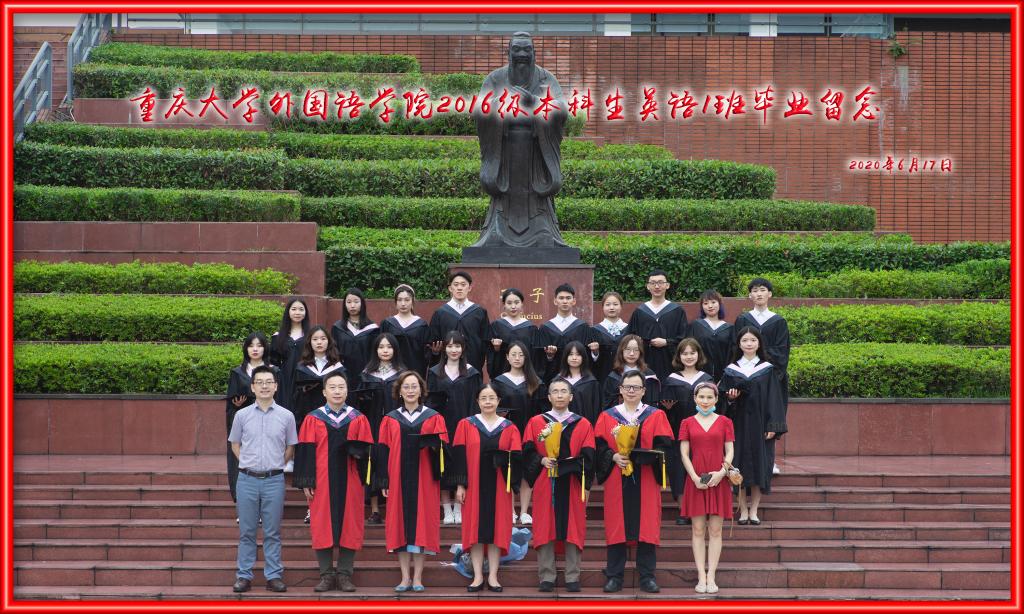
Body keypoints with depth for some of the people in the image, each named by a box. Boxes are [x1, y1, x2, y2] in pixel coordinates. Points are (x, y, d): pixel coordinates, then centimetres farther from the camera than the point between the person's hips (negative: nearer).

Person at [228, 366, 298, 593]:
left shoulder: (286, 416, 2)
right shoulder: (242, 415, 3)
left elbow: (290, 448, 12)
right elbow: (235, 444, 14)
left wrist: (275, 464, 5)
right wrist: (248, 464, 5)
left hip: (274, 480, 0)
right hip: (247, 479, 0)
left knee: (272, 532, 5)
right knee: (246, 531, 6)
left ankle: (274, 576, 10)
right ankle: (244, 576, 11)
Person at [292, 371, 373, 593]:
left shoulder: (358, 419, 7)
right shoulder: (313, 419, 4)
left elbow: (365, 450, 4)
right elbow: (305, 452, 1)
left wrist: (355, 450, -19)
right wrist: (306, 482, -6)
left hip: (349, 482, 1)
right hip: (322, 482, -1)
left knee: (349, 527, 1)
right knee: (322, 528, 0)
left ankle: (345, 575, 8)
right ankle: (326, 575, 7)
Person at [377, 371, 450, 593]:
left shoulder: (433, 418, 7)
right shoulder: (390, 420, 10)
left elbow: (443, 448, 2)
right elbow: (383, 451, 6)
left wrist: (432, 444, -21)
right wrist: (385, 481, -2)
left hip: (424, 480, -1)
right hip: (398, 480, 1)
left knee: (421, 524, -2)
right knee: (401, 525, -1)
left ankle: (417, 577, 2)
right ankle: (405, 577, 4)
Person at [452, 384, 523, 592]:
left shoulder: (509, 428, 6)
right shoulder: (466, 425, 4)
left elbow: (515, 458, 3)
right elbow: (459, 456, 0)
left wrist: (512, 484, -12)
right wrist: (460, 485, -6)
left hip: (499, 487, 1)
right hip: (474, 487, -1)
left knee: (496, 529, 1)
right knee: (475, 529, 0)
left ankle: (493, 576, 7)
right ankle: (478, 577, 5)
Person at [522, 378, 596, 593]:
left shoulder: (583, 425, 7)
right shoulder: (536, 422, 7)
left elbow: (588, 457, 1)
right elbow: (528, 452, 2)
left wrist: (585, 485, -10)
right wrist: (542, 460, -16)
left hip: (572, 486, 0)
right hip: (545, 486, 0)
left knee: (573, 531, 1)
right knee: (545, 531, 0)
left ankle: (572, 578, 7)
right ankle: (546, 577, 5)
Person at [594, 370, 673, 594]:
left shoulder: (656, 416, 6)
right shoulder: (607, 416, 8)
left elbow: (664, 445, -3)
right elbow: (599, 446, 3)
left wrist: (638, 456, -16)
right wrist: (614, 457, -16)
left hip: (645, 480, 0)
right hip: (617, 480, 0)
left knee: (646, 528, -1)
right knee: (616, 527, 0)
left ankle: (647, 577, 5)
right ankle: (614, 577, 5)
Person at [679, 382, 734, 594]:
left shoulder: (724, 422, 6)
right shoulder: (687, 423, 6)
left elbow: (729, 451, 3)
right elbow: (684, 453, 2)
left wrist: (722, 471, -13)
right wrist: (695, 477, -10)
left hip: (718, 480, 0)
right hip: (696, 480, 0)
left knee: (715, 530, 0)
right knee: (698, 530, 0)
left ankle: (711, 577, 1)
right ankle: (701, 576, 1)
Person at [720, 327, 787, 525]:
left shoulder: (767, 369, 4)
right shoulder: (731, 370, 8)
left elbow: (773, 398, 0)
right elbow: (722, 396, 8)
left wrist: (772, 426, -8)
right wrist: (730, 397, -15)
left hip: (759, 424, -1)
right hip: (738, 424, 1)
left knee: (758, 465, -1)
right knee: (739, 465, -2)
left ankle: (753, 511, 6)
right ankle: (743, 510, 5)